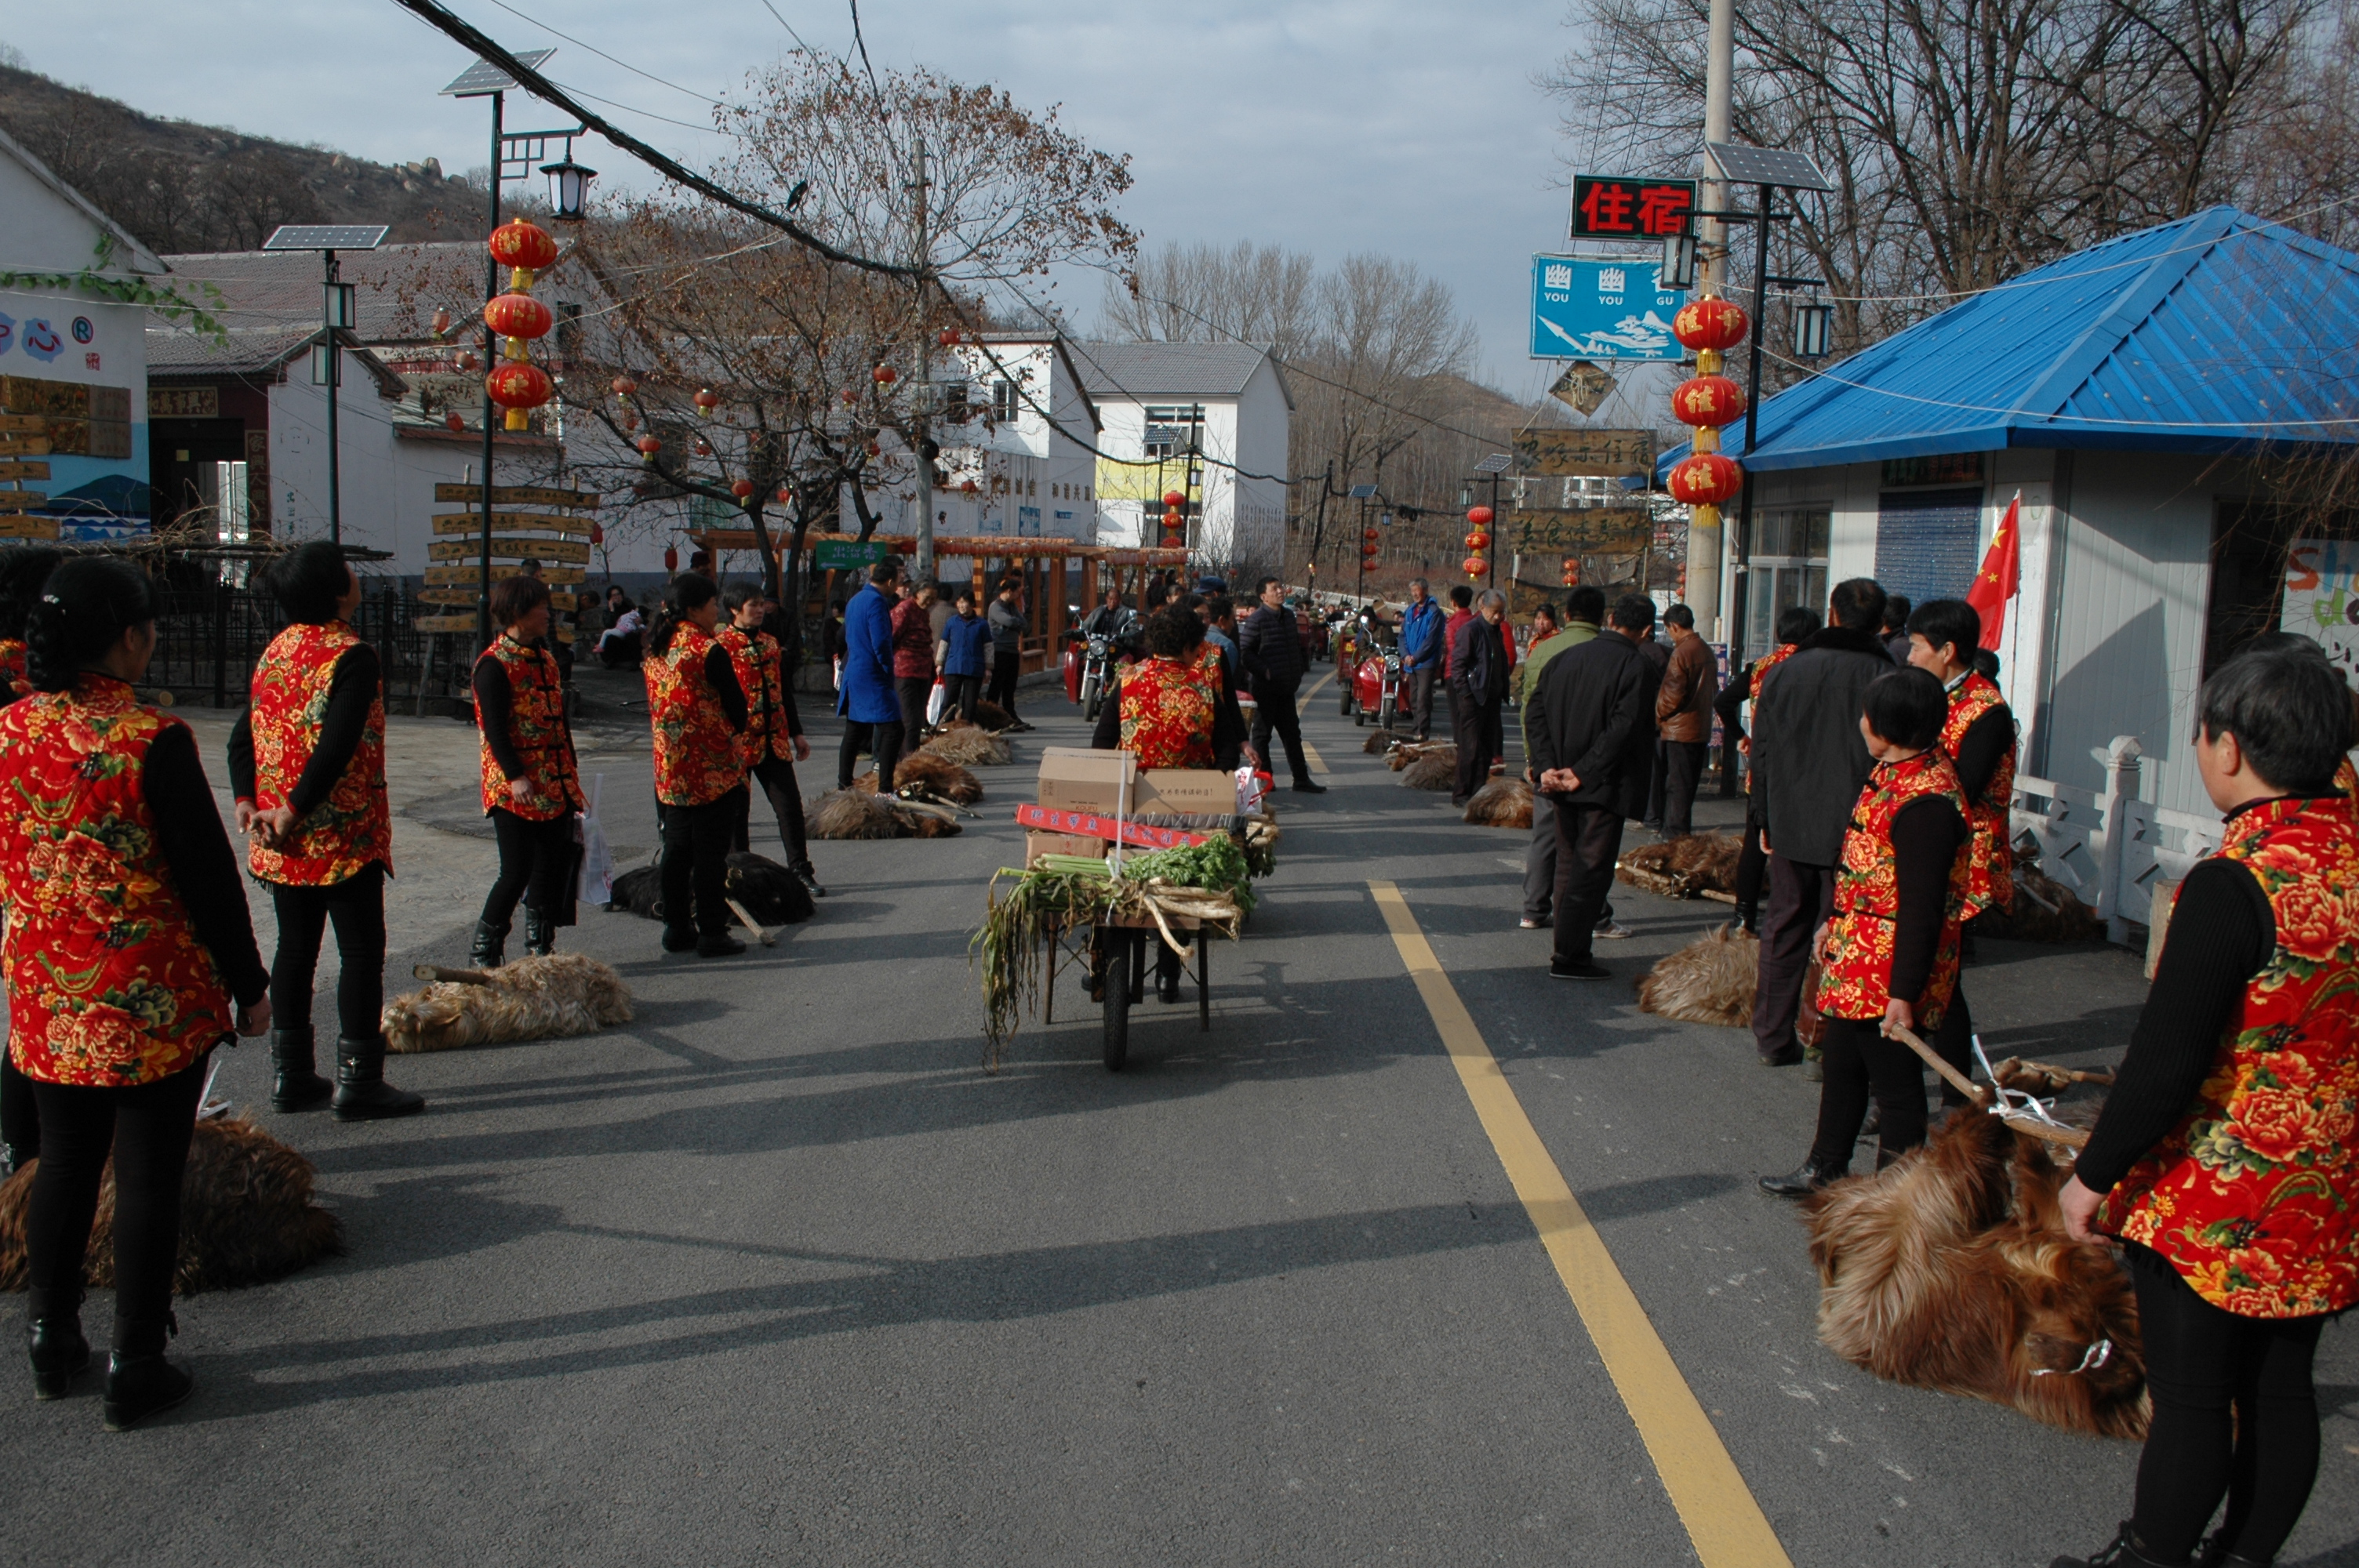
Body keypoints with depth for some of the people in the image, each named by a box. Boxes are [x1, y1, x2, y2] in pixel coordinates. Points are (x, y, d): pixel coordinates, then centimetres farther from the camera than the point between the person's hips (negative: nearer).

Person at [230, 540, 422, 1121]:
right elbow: (337, 747, -24)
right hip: (344, 836, -7)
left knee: (295, 948, 14)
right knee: (361, 952, 1)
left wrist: (249, 804, -1)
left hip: (282, 841, 7)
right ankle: (358, 1082, 4)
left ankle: (290, 1076, 21)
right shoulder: (351, 656, -15)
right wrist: (293, 812, -18)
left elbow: (243, 735, 7)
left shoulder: (275, 650, 9)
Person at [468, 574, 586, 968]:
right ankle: (483, 954, 8)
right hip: (514, 790, -8)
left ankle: (540, 947, 20)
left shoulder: (544, 658, 15)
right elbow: (494, 728, -17)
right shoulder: (494, 665, -10)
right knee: (517, 871, -6)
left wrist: (570, 779, 18)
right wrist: (515, 777, -25)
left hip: (554, 787, 8)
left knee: (553, 866, 9)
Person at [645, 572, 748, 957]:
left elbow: (653, 705, 14)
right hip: (715, 768, -7)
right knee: (711, 852, -1)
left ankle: (677, 927, 19)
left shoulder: (655, 648, 7)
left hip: (670, 768, 7)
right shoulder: (709, 650, -15)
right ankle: (712, 933, 4)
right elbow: (737, 707, -10)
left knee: (676, 849, 14)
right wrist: (733, 733, 10)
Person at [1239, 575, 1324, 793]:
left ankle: (1301, 778, 16)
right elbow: (1244, 650, -14)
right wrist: (1264, 671, -18)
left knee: (1292, 733, 10)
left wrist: (1297, 674, 12)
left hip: (1286, 687, 7)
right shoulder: (1256, 619, -12)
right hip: (1265, 687, -7)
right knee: (1262, 733, 3)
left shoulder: (1289, 616, 11)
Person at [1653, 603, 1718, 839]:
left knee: (1676, 786, -3)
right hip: (1701, 729, 8)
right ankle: (1682, 833, 20)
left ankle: (1675, 835, -2)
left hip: (1679, 730, -8)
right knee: (1688, 786, 14)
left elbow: (1672, 695, -18)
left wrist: (1657, 716, -3)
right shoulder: (1707, 651, 9)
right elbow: (1714, 689, 16)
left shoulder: (1682, 652, -16)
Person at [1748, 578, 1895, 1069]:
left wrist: (1768, 819, 15)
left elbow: (1760, 753, 7)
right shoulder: (1885, 678, -10)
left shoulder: (1784, 670, 2)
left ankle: (1773, 1038, 20)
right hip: (1853, 828, -3)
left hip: (1790, 825, 3)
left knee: (1783, 927, 13)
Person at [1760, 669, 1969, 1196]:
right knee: (1841, 1065, 22)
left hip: (1889, 973, -10)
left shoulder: (1924, 802, -26)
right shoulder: (1893, 772, 5)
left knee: (1895, 1083, 5)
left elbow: (1922, 909, -25)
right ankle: (1826, 1170, 39)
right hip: (1854, 959, 10)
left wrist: (1905, 993, -22)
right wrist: (1834, 924, 23)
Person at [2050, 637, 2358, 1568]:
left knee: (2190, 1399, 8)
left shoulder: (2235, 882, -24)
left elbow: (2166, 1061, -23)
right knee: (2281, 1391, 18)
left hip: (2211, 1200, -7)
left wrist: (2094, 1174, -11)